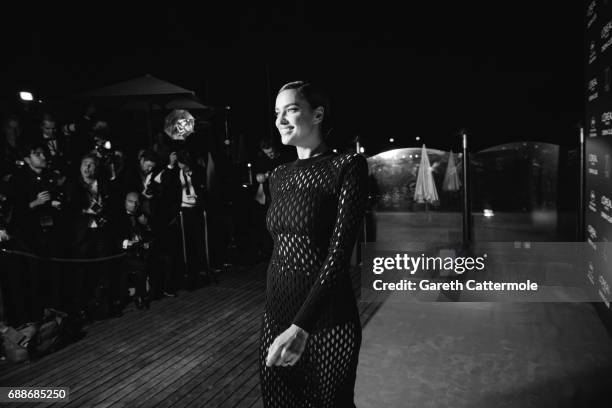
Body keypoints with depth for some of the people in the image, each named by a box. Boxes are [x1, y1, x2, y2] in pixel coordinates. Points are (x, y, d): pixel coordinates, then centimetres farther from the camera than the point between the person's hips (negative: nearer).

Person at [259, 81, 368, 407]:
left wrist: (301, 327, -25)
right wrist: (282, 321, 12)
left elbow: (340, 251, -18)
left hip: (326, 319, -5)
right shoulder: (279, 176, 9)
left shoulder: (347, 166, -10)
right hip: (276, 315, 5)